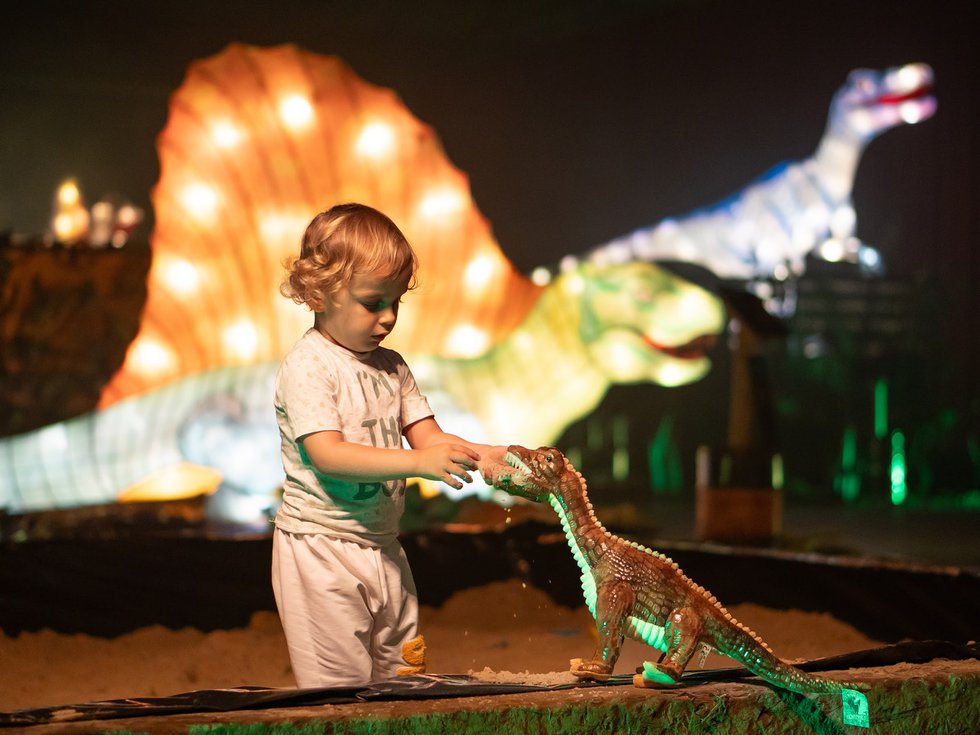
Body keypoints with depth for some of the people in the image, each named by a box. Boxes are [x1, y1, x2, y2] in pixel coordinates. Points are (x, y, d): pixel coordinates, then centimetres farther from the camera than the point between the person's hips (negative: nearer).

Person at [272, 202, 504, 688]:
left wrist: (487, 456, -12)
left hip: (381, 547, 7)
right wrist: (417, 462, -33)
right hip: (321, 549, -7)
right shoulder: (307, 367, -13)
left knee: (401, 679, 11)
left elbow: (427, 436, 7)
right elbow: (327, 455, -24)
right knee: (342, 688, -7)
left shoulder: (391, 367, 11)